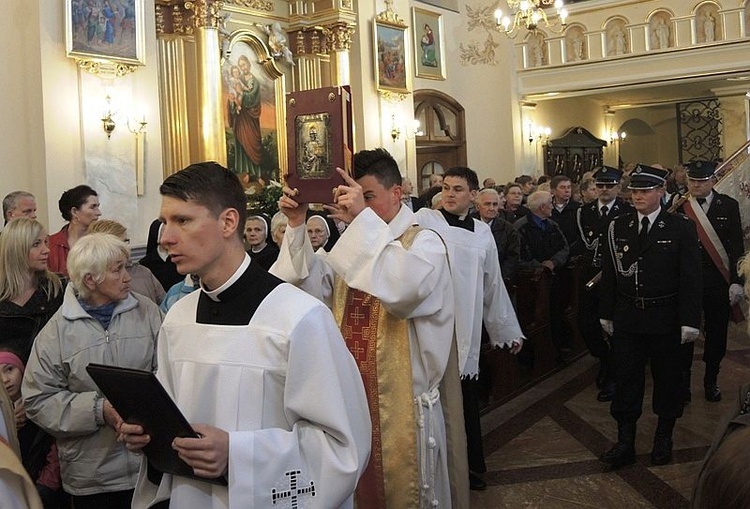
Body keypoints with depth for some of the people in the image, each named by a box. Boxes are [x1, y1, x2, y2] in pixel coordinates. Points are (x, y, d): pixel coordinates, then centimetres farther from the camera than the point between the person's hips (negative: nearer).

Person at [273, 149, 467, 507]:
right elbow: (314, 286, -3)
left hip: (402, 401, -6)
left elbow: (404, 289, -32)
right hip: (353, 396, 6)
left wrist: (363, 219, -30)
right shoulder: (356, 245, 11)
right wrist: (297, 227, -13)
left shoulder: (424, 242, -9)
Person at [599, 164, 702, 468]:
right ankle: (625, 443, 14)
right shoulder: (618, 227, 3)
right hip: (626, 318, 2)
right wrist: (606, 314, 6)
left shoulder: (681, 227, -6)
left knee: (667, 380, 12)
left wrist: (690, 321, -11)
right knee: (626, 380, 5)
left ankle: (663, 439, 29)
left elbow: (691, 278, -7)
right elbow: (609, 273, 7)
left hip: (666, 319, -2)